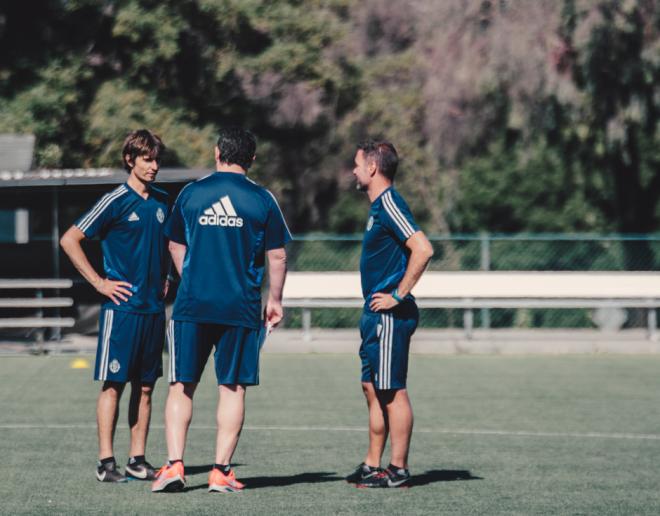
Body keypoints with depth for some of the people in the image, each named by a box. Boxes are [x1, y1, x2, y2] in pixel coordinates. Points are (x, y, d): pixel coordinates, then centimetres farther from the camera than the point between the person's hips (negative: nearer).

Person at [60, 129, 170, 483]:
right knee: (113, 384, -4)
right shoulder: (115, 201, -8)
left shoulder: (162, 201, 11)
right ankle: (106, 462, 0)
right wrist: (99, 282, -10)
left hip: (153, 308, 6)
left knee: (145, 386, 7)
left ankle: (138, 460, 12)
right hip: (122, 306, -6)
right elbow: (69, 240, -9)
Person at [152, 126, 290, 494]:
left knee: (182, 386, 7)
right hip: (242, 308, -1)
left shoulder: (191, 193, 4)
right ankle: (222, 471, 2)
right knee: (233, 388, 5)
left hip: (192, 305, 1)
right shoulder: (262, 199, -1)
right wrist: (275, 299, 15)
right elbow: (277, 256, 2)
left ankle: (175, 464, -3)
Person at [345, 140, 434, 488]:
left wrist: (398, 295, -20)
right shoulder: (378, 206, 16)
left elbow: (423, 249, -24)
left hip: (390, 315, -10)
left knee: (392, 391, -7)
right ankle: (372, 466, 18)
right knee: (372, 389, 13)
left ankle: (398, 471, -4)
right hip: (376, 314, 10)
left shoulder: (389, 204, -14)